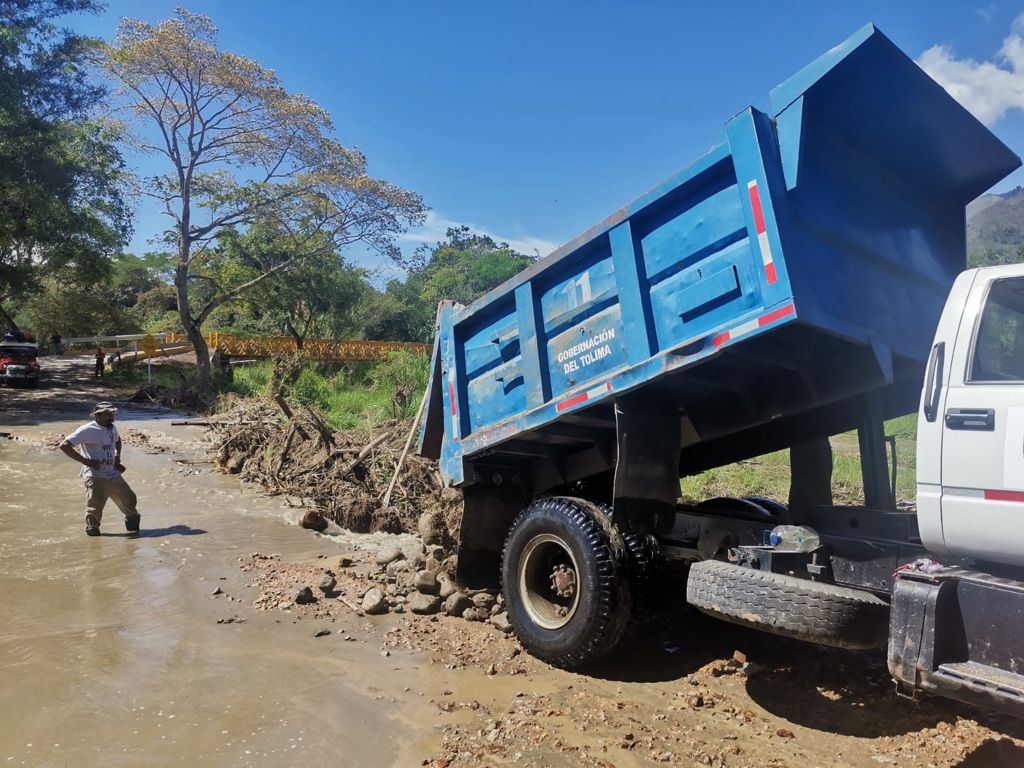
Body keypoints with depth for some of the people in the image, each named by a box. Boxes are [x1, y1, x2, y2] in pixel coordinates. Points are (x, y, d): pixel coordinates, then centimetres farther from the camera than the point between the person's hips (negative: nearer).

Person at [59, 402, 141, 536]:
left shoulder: (112, 428, 11)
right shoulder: (87, 430, -13)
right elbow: (64, 445, -18)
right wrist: (86, 461, -19)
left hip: (113, 475, 7)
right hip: (95, 477, -7)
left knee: (130, 500, 12)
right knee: (95, 509, -2)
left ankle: (133, 526, 35)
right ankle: (92, 530, 19)